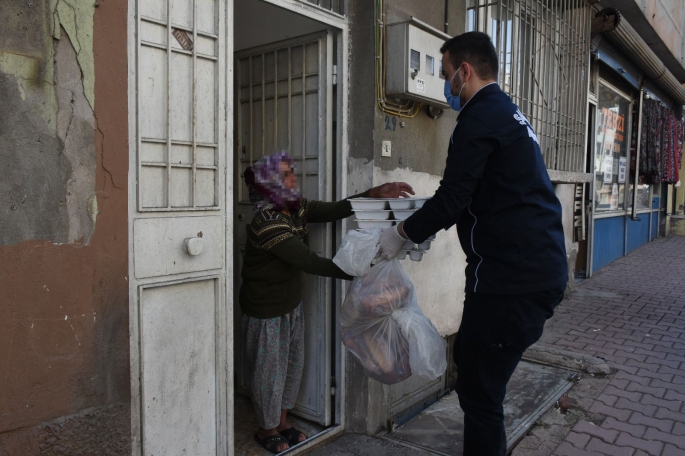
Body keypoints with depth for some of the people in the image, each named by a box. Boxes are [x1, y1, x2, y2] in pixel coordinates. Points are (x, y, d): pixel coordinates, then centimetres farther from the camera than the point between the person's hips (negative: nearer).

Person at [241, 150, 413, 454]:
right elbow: (310, 263, -29)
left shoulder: (297, 208, -2)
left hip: (291, 302, 8)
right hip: (266, 308, -8)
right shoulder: (267, 222, -28)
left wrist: (376, 193, -20)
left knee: (292, 364, 18)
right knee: (270, 370, 9)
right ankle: (267, 429, 33)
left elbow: (334, 210, -9)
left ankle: (282, 422, 39)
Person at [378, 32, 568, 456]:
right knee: (468, 359, 22)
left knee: (479, 390, 0)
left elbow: (452, 199, -16)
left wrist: (402, 233, 0)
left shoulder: (480, 118, -12)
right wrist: (422, 224, 27)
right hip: (541, 268, 10)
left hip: (512, 278, -10)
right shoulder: (511, 114, 19)